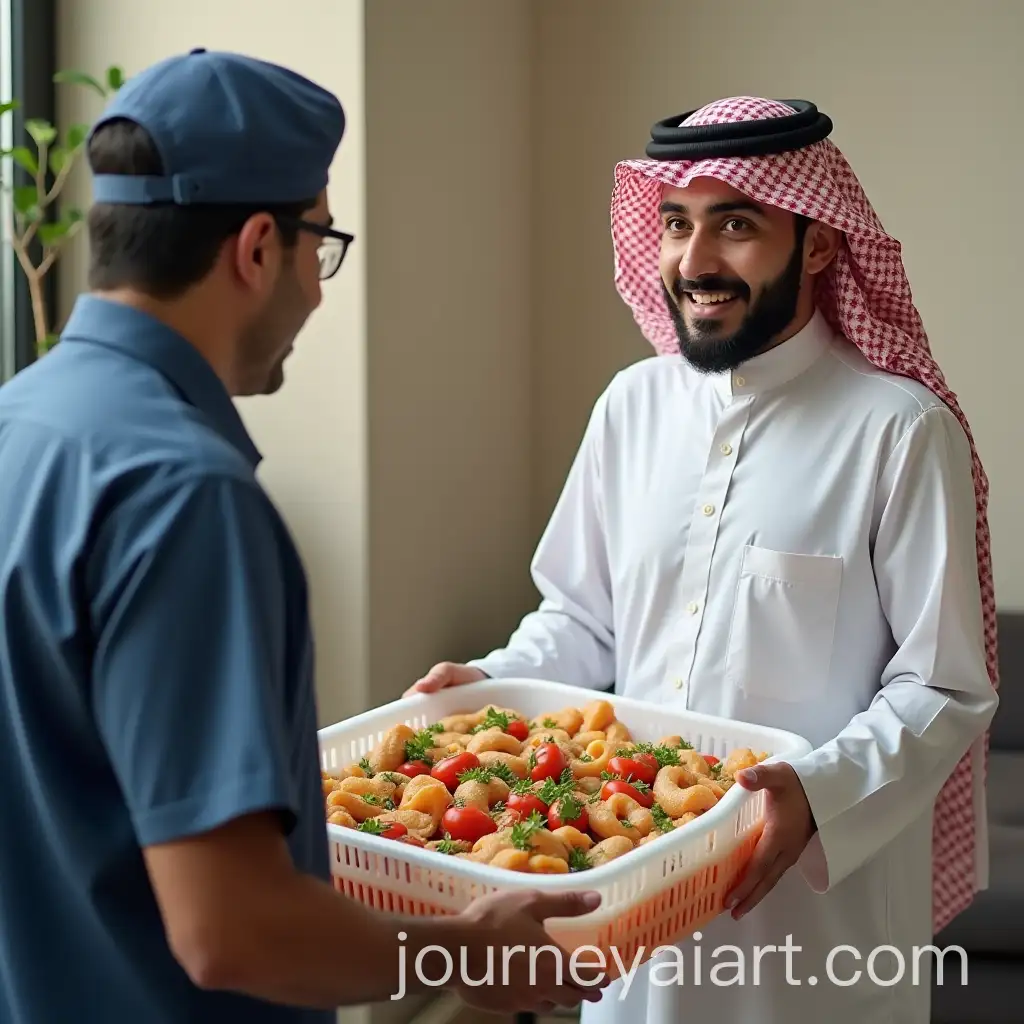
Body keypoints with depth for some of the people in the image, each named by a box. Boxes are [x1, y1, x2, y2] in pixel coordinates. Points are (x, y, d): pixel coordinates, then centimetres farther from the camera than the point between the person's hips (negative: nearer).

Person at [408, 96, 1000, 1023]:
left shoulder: (901, 430, -14)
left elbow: (943, 689, -12)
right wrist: (492, 682, -6)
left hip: (821, 888, -4)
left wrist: (819, 792, -26)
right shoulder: (632, 405, 2)